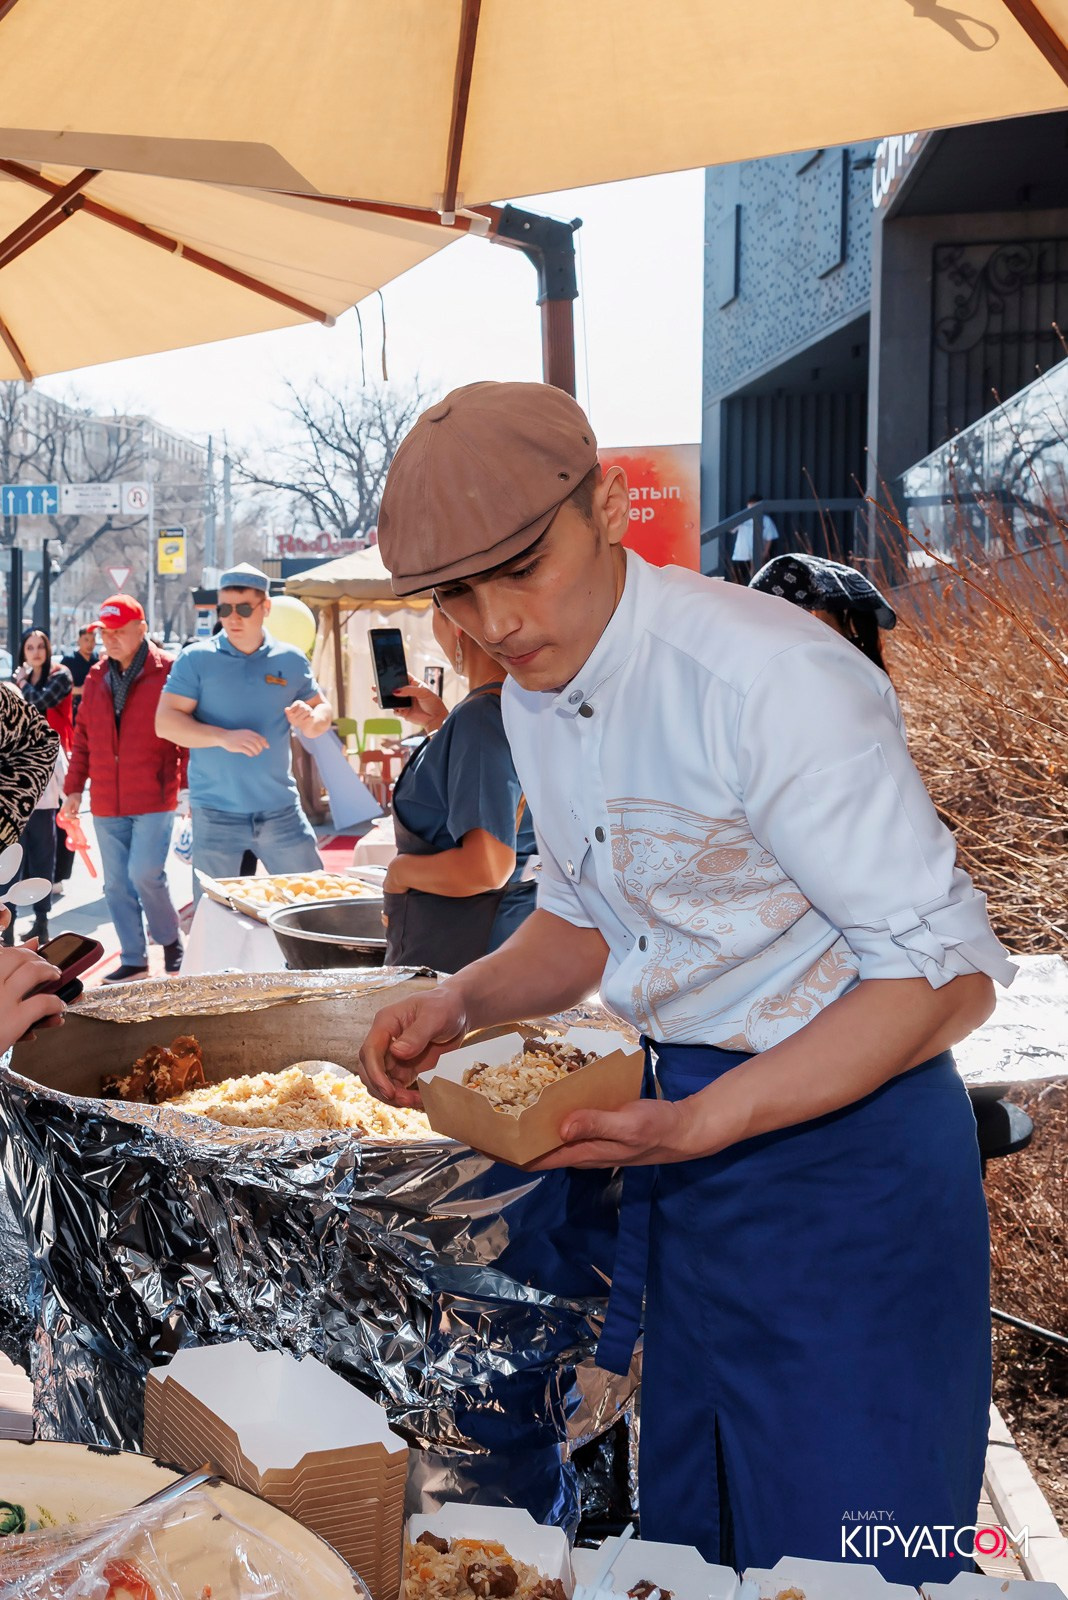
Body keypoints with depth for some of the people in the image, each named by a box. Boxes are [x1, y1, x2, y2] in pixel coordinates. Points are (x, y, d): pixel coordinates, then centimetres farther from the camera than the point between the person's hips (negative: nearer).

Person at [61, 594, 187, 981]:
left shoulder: (168, 673, -6)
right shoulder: (96, 679, 11)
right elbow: (83, 738, 16)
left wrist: (191, 785, -9)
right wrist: (75, 786, 13)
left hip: (154, 799, -5)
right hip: (106, 803, 6)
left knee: (145, 872, -13)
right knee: (116, 883, 8)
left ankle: (170, 938, 14)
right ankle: (133, 959, 20)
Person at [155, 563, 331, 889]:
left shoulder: (291, 660, 5)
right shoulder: (196, 659, -3)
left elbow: (322, 712, 12)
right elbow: (165, 722, -8)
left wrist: (311, 720, -13)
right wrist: (223, 737, -23)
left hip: (281, 809, 2)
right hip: (216, 813, -2)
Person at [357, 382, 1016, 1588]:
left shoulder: (777, 681, -25)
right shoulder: (534, 695, 3)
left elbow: (948, 976, -23)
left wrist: (702, 1124, -30)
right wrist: (460, 1002, -3)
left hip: (839, 1141, -7)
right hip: (677, 1139, 8)